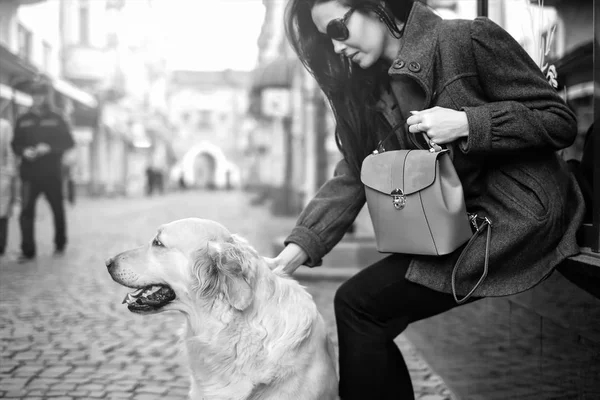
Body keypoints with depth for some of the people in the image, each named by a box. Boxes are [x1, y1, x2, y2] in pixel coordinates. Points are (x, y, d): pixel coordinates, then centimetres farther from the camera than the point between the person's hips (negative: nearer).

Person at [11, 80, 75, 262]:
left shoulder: (56, 119, 2)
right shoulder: (23, 120, 8)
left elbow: (68, 142, -1)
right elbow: (15, 144, 10)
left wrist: (49, 148, -16)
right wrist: (23, 151, -12)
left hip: (52, 174, -1)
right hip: (29, 174, 1)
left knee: (58, 210, 10)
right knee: (26, 211, -8)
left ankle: (60, 245, 27)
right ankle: (27, 250, -3)